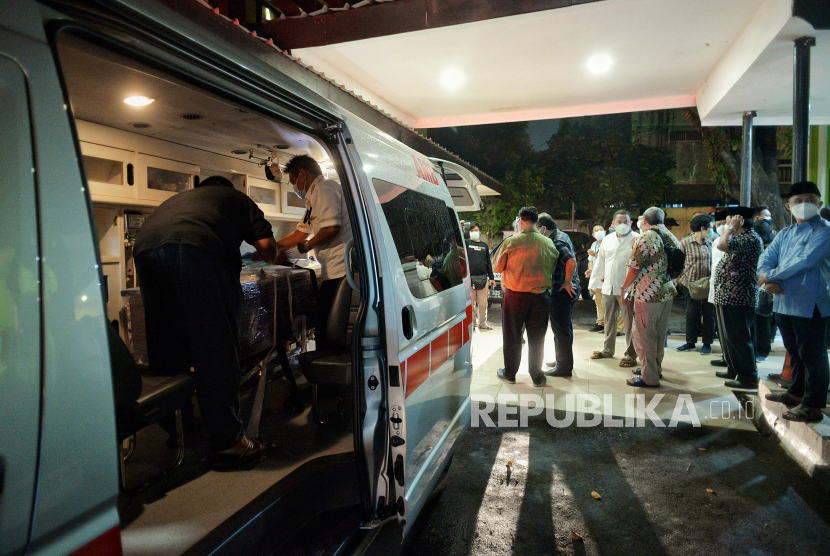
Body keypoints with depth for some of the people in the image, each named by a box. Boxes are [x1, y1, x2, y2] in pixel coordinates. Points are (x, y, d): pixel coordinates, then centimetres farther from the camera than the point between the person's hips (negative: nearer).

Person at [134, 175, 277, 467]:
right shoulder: (236, 198, 29)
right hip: (197, 249, -5)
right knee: (216, 347, -3)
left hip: (145, 248, 5)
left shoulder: (177, 198, 41)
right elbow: (268, 247, 15)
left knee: (166, 344, 14)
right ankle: (228, 443, 0)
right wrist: (257, 258, 39)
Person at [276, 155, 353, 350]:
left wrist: (308, 246, -5)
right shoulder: (314, 196, 28)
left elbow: (331, 228, -21)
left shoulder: (324, 188, -6)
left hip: (339, 268, -10)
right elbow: (299, 234, 31)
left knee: (324, 325, -5)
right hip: (335, 270, 10)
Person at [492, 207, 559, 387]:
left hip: (515, 295, -2)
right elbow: (554, 268, 8)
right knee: (536, 338, 11)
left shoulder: (511, 242, -11)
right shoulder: (549, 243, -1)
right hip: (541, 296, 2)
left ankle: (510, 374, 23)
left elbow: (497, 266, -1)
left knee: (512, 336, 11)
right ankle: (537, 376, 19)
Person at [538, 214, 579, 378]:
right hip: (568, 290, 10)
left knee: (561, 329, -1)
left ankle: (564, 367, 9)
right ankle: (563, 360, 34)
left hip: (561, 291, -10)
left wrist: (567, 283, -22)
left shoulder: (556, 243, -20)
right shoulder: (561, 235, 11)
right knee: (565, 327, 20)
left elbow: (571, 262, -32)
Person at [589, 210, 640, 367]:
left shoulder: (636, 239, -5)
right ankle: (608, 349, 30)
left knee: (629, 322, -1)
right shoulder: (608, 239, 14)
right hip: (608, 287, 6)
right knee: (609, 320, 16)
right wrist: (600, 276, 25)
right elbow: (601, 260, 22)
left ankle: (631, 354, 8)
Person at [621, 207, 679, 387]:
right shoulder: (672, 238, 10)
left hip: (647, 294, -8)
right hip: (667, 292, 8)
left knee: (644, 335, 1)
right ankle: (656, 368, 32)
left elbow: (635, 268, -15)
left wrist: (624, 288, -3)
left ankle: (649, 377, 6)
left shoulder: (646, 238, -13)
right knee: (659, 334, 19)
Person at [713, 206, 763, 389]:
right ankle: (734, 369, 31)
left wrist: (731, 228, -18)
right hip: (728, 296, 11)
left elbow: (721, 245, -30)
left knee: (738, 338, -5)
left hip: (737, 298, -11)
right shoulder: (741, 237, 16)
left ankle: (748, 377, 4)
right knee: (728, 336, 19)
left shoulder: (750, 238, -17)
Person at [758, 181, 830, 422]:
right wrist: (769, 281, -14)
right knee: (795, 352, 20)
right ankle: (797, 392, 36)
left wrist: (770, 276, -12)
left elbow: (805, 262, -21)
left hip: (810, 305, -8)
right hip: (784, 302, 8)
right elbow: (766, 258, 6)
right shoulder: (785, 233, 13)